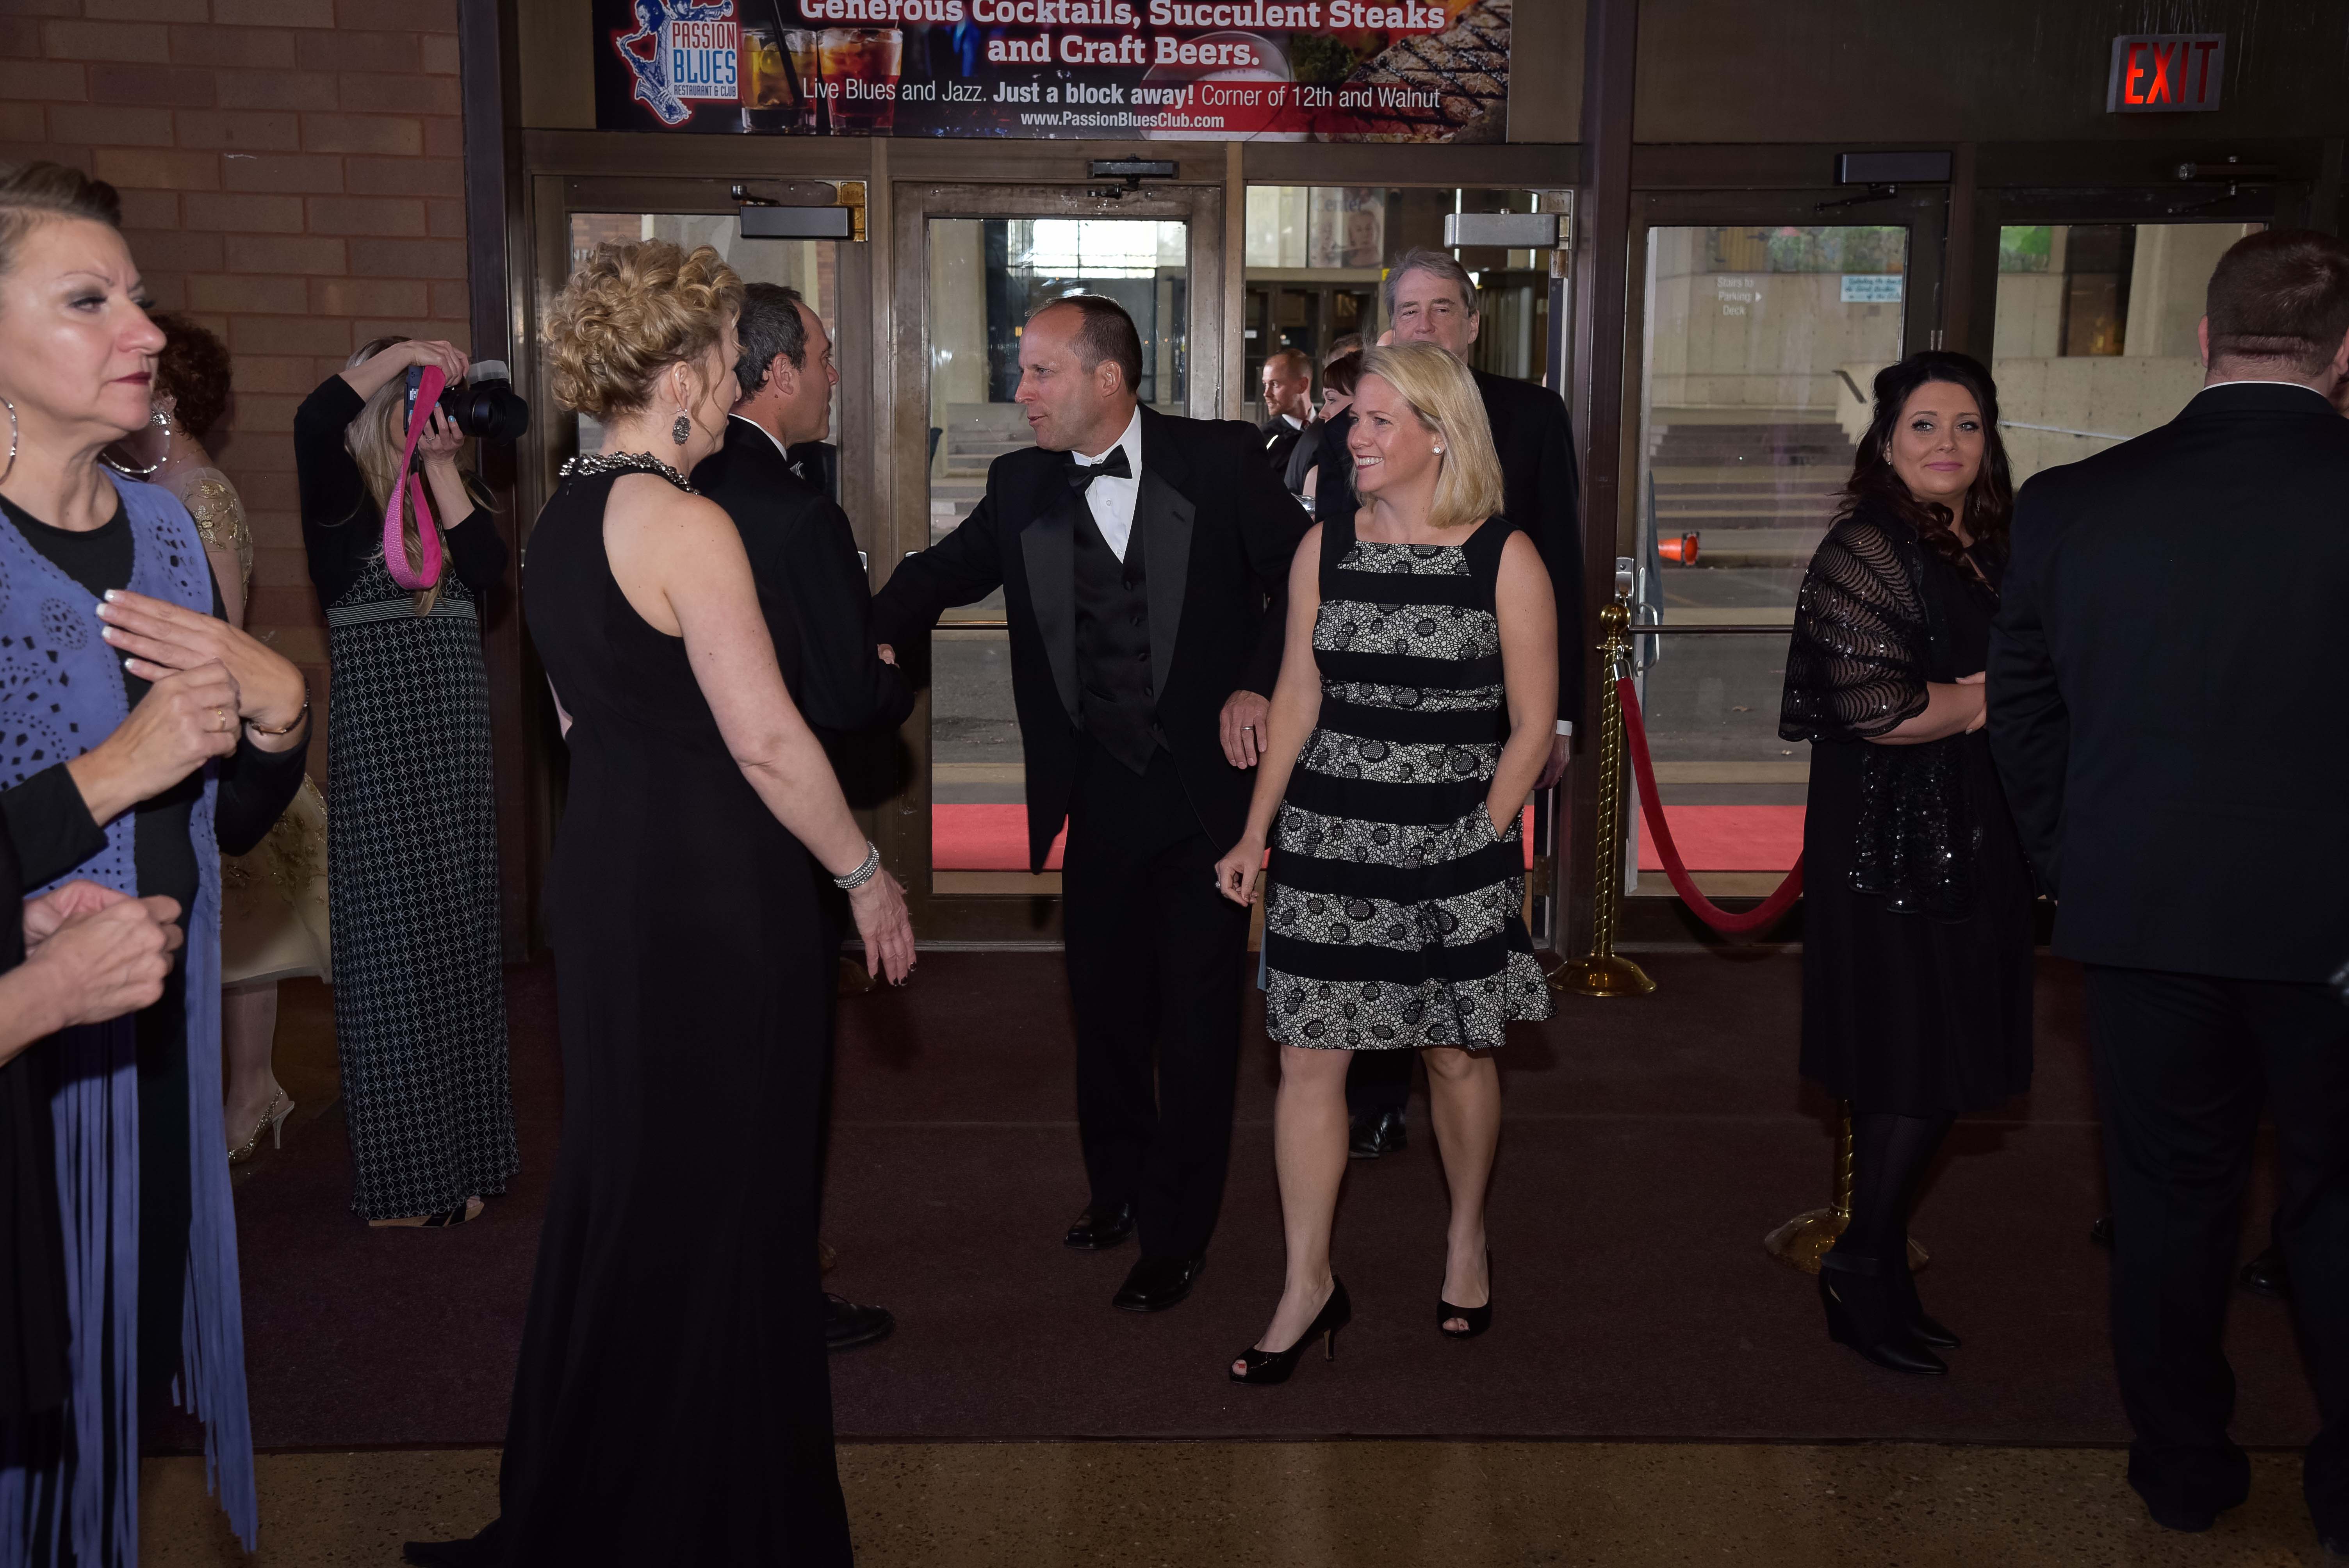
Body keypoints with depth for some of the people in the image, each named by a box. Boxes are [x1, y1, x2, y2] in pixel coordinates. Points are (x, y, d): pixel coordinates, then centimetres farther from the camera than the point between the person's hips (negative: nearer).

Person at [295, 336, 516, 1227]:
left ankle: (463, 1154, 17)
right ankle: (404, 1178, 5)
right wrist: (401, 352, -16)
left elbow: (487, 574, -5)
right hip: (379, 752, -5)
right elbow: (313, 421, -22)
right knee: (393, 948, -3)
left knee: (463, 945, 8)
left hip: (458, 753, 6)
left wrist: (444, 473, -5)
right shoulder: (342, 501, -1)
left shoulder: (447, 504, 14)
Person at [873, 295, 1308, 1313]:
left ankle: (1176, 1235, 20)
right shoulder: (1020, 487, 2)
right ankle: (1117, 1189, 38)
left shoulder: (1218, 463, -7)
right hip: (1098, 797, 3)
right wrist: (865, 633, -12)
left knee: (1197, 1019, 4)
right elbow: (943, 573, 6)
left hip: (1208, 783, -3)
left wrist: (1257, 685, -11)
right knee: (1105, 1007, 15)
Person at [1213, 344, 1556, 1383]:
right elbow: (1297, 700, 10)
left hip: (1453, 843, -2)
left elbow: (1532, 726, -2)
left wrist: (1478, 841, -6)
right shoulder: (1324, 548, 5)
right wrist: (1257, 832, 7)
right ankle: (1309, 1284, 13)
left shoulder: (1506, 559, -5)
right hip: (1326, 838, 3)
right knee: (1309, 1057, 1)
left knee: (1457, 1054, 10)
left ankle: (1467, 1236, 36)